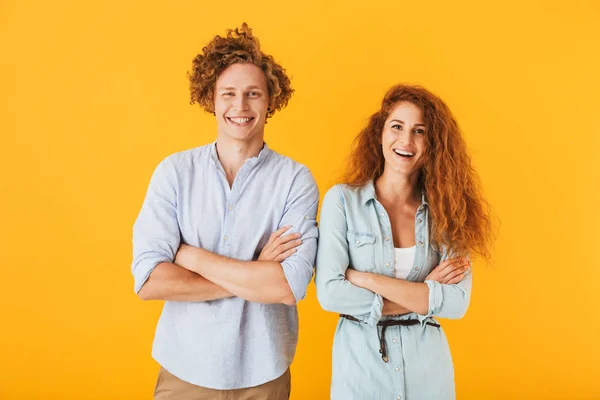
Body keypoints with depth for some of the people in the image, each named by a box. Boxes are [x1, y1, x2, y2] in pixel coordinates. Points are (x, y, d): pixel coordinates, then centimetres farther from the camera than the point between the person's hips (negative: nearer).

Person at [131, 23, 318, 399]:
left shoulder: (296, 180, -10)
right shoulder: (174, 171, -7)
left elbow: (290, 287, -20)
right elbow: (148, 280, -15)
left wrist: (191, 256, -16)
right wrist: (255, 275, -17)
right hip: (183, 368, 1)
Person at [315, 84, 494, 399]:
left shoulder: (446, 209, -4)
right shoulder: (342, 199, -10)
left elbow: (457, 301, -13)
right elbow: (329, 293, -17)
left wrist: (366, 280, -18)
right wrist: (425, 295, -14)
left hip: (426, 362, 2)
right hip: (360, 359, -2)